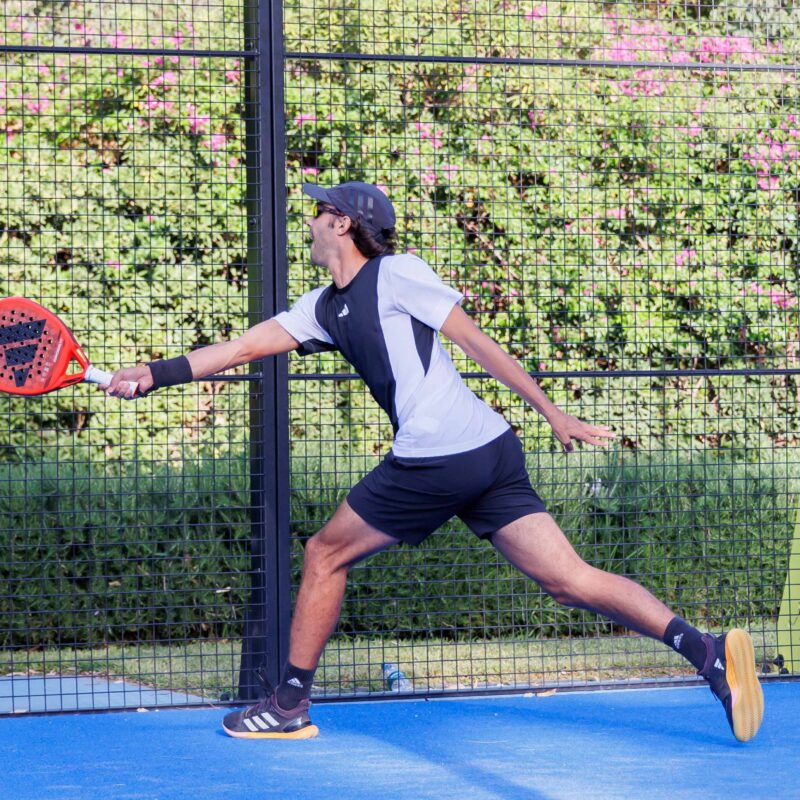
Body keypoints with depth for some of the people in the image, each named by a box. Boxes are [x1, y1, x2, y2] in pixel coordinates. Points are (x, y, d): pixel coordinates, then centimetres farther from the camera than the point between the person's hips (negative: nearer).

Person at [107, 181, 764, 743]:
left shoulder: (395, 273, -1)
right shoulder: (324, 308, 23)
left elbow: (477, 342, -2)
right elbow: (244, 347, 23)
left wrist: (552, 413, -2)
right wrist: (155, 374, 16)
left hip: (435, 458, -8)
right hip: (493, 450, 8)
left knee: (326, 554, 8)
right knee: (572, 580, 0)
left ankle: (290, 704, 17)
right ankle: (708, 651, -12)